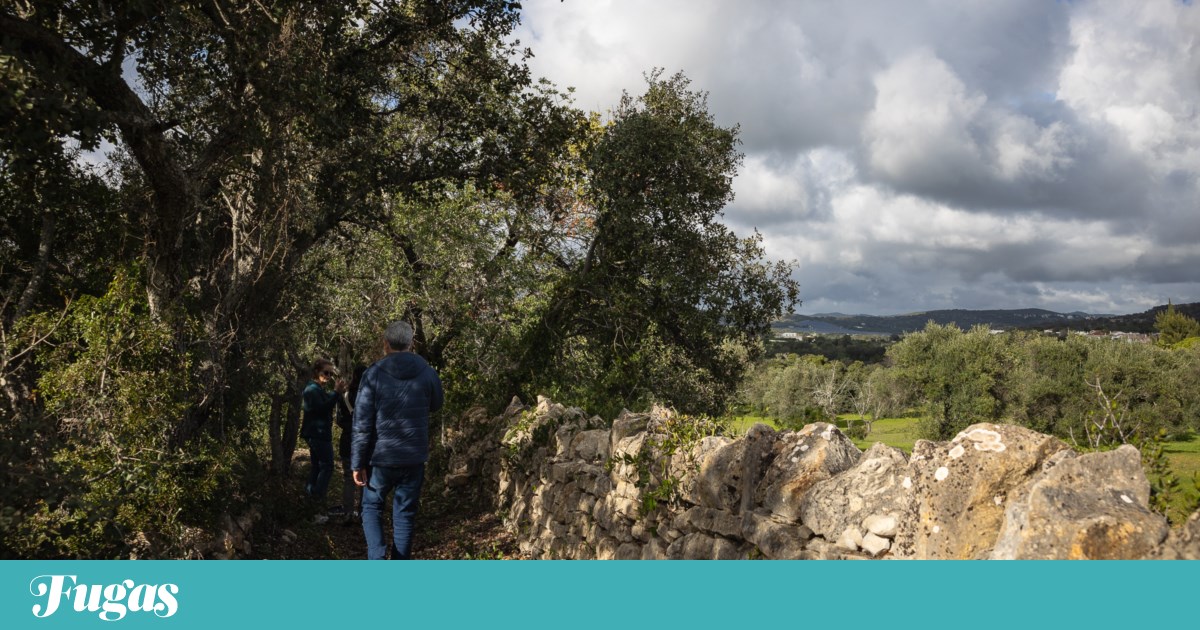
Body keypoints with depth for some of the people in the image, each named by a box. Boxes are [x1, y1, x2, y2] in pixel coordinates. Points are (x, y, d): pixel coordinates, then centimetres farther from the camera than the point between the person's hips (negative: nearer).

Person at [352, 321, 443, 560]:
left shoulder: (374, 374, -10)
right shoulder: (427, 373, -3)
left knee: (372, 507, 18)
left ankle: (377, 558, -2)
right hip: (414, 458, 2)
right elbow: (436, 405, 17)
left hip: (381, 457, -2)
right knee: (405, 513, 13)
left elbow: (362, 424, -10)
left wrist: (358, 463, -3)